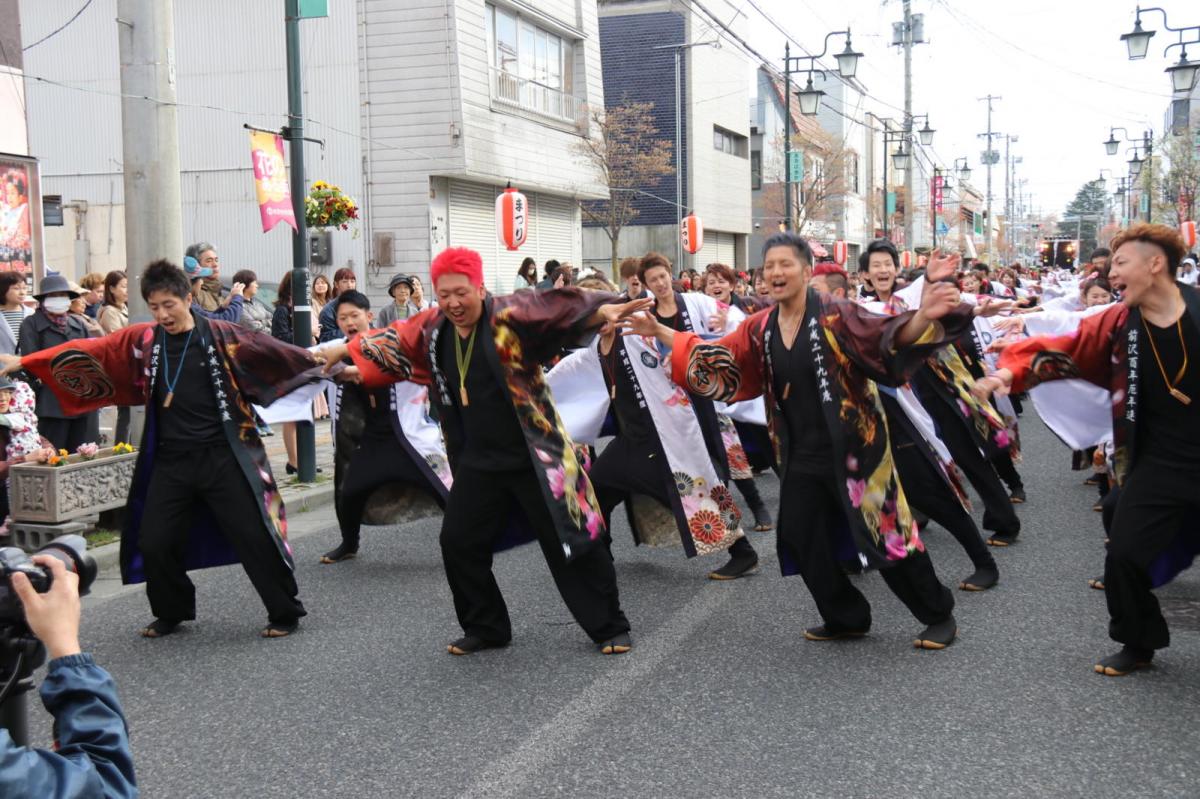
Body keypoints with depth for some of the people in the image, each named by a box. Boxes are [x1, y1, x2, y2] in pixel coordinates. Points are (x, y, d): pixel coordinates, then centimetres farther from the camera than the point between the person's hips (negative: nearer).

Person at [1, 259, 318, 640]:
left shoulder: (221, 336, -4)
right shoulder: (142, 340, 4)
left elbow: (274, 354, -5)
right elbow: (88, 350, 4)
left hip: (222, 458, -4)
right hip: (171, 462, 4)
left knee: (253, 536, -3)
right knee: (154, 543, 7)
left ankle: (285, 612, 13)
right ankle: (172, 612, 31)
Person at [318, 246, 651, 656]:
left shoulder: (508, 315, -16)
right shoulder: (432, 329, 2)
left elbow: (552, 307, -32)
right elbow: (392, 339, 20)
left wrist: (602, 310, -50)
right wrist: (345, 349, 31)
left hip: (535, 456, -6)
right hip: (478, 462, 6)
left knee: (572, 541, -1)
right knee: (459, 543, 10)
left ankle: (609, 628, 15)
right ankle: (485, 627, 29)